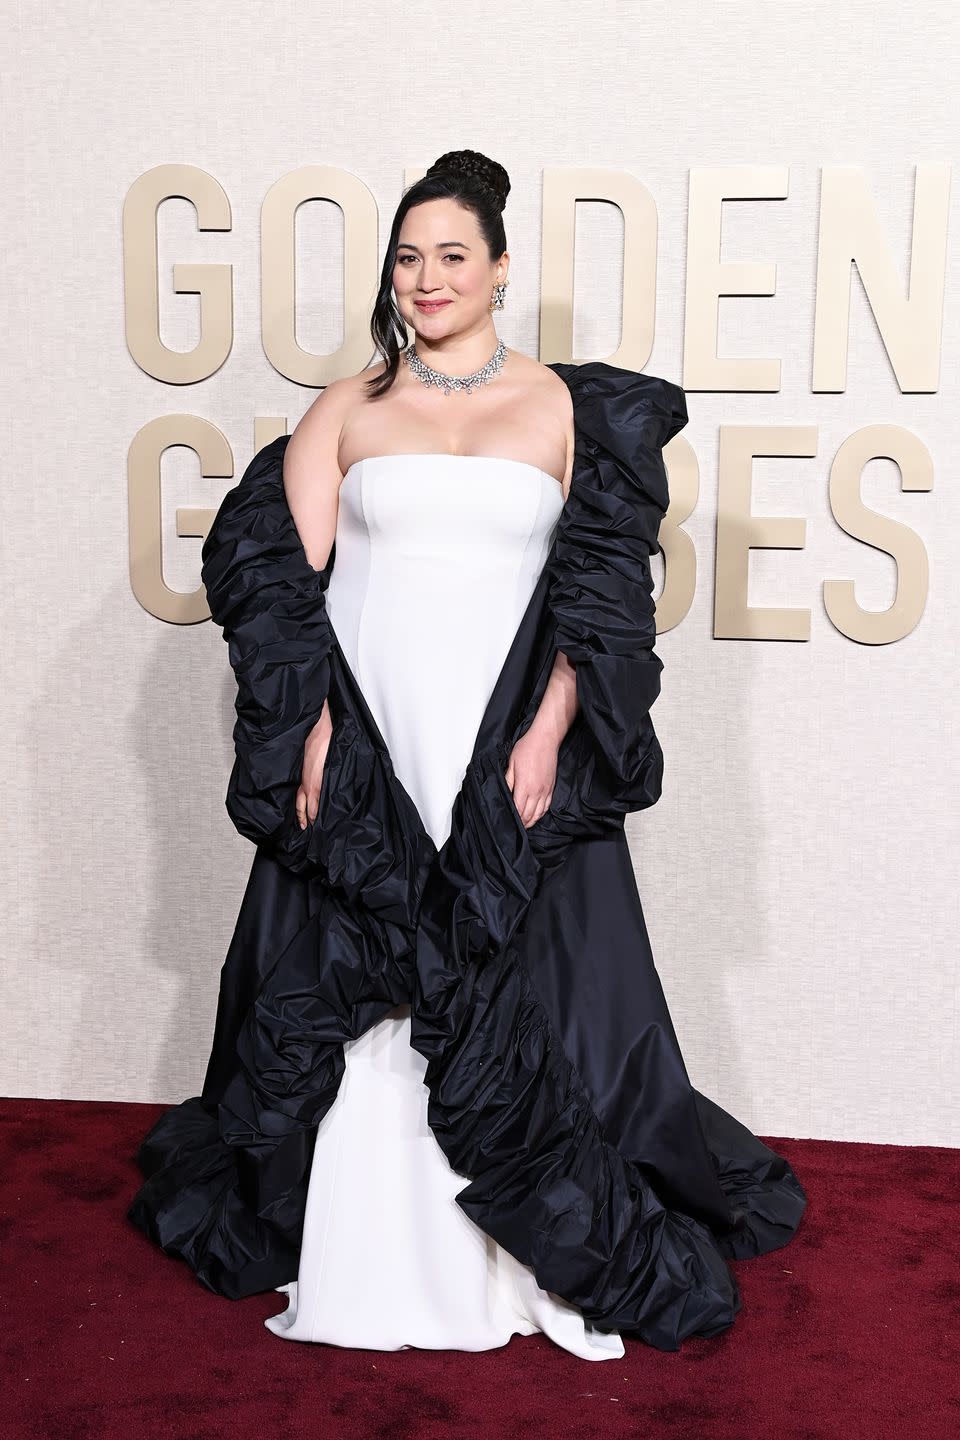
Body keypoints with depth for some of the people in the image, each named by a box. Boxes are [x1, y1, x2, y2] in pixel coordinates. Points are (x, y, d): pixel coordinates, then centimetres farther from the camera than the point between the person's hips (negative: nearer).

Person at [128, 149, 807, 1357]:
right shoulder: (346, 409, 10)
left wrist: (549, 736, -11)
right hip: (361, 752, 2)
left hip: (510, 752, -1)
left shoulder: (566, 409, 6)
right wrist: (311, 729, -7)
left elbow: (603, 591, 0)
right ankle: (361, 1254, 25)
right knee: (341, 1006, 7)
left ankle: (565, 1252, 20)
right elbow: (281, 576, 4)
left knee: (518, 1009, 2)